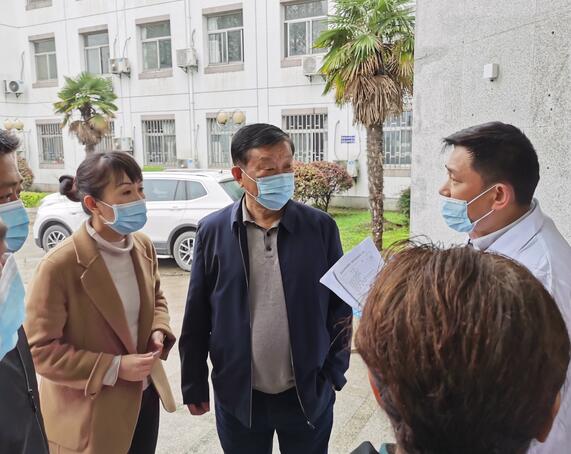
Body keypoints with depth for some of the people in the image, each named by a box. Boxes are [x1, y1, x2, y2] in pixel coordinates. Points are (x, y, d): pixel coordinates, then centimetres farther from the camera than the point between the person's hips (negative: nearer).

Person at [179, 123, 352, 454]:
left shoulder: (321, 228, -8)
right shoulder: (213, 231, -7)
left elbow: (340, 305, -1)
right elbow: (197, 316, -2)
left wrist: (334, 373, 0)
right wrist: (194, 385, 3)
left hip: (309, 393, 0)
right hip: (238, 395, 1)